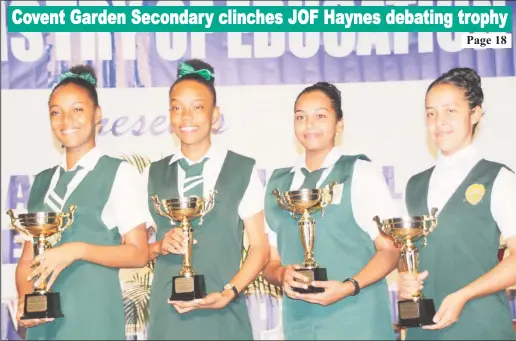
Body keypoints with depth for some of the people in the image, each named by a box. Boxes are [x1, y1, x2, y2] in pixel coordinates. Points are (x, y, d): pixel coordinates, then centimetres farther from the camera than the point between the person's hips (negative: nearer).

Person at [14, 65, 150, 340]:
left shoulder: (120, 174, -3)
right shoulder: (41, 182, 12)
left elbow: (138, 253, -6)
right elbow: (27, 259, 12)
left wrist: (77, 250, -18)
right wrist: (25, 300, -6)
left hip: (93, 314, -4)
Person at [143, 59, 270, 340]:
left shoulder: (243, 170, 1)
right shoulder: (152, 175, 8)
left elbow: (260, 248, 1)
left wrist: (228, 294, -12)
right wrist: (159, 246, -10)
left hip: (224, 316, -2)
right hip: (167, 314, 2)